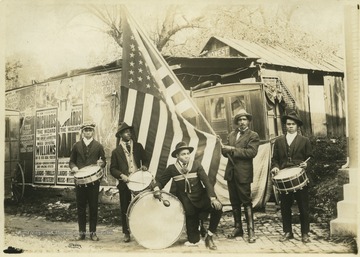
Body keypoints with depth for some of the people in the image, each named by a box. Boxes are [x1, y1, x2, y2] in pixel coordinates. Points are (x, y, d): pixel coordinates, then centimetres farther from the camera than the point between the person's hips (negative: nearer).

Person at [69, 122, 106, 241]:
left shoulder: (98, 146, 6)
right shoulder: (76, 145, 9)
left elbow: (104, 161, 9)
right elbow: (71, 161, 12)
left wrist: (101, 163, -14)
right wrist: (74, 167, -9)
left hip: (94, 181, -1)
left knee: (93, 207, 2)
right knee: (80, 207, 5)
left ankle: (93, 232, 11)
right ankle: (82, 232, 14)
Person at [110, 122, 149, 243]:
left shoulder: (138, 146, 10)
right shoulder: (116, 151, 5)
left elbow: (145, 160, 15)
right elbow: (113, 169, 4)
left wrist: (144, 166, -7)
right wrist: (121, 175, -13)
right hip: (124, 183, -1)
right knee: (125, 209, 6)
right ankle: (126, 233, 18)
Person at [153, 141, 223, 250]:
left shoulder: (196, 165, -4)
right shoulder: (172, 168, -2)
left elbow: (206, 181, -11)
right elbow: (160, 180, 8)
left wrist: (213, 198, -24)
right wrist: (157, 188, -16)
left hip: (200, 197, 0)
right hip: (186, 201, 0)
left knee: (217, 207, -22)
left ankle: (209, 236, -4)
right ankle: (194, 240, 28)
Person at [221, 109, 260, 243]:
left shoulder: (253, 135, -2)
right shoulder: (231, 135, 17)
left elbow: (251, 152, -16)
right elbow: (225, 152, 13)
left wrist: (233, 149, -17)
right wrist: (225, 149, -11)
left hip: (243, 173, -6)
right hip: (231, 172, 6)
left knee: (246, 201, -4)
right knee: (234, 202, 11)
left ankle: (251, 230, 0)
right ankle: (238, 228, 21)